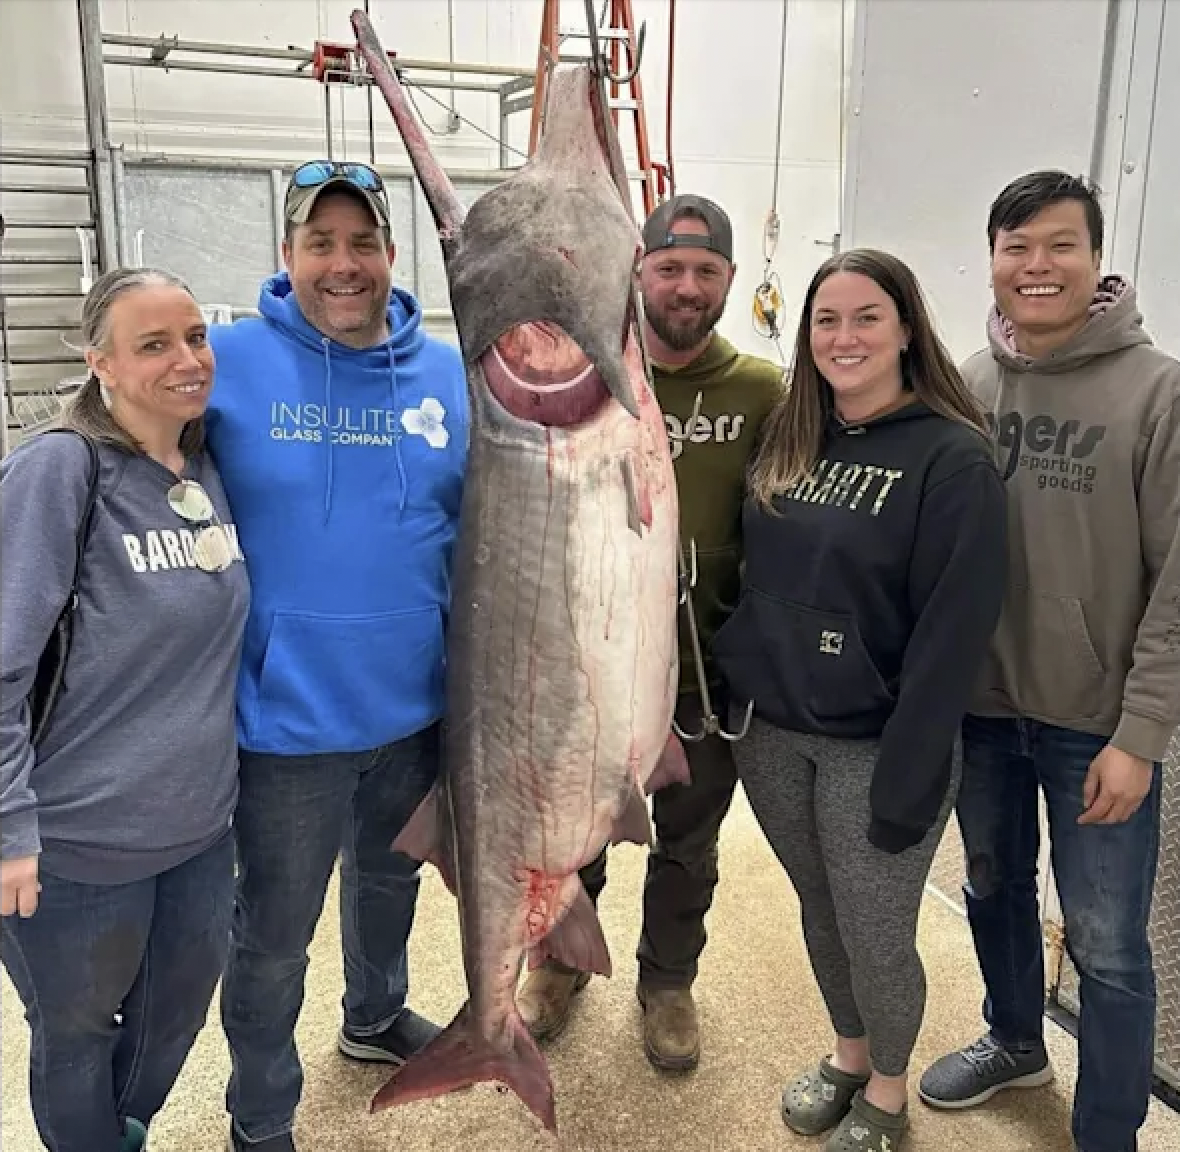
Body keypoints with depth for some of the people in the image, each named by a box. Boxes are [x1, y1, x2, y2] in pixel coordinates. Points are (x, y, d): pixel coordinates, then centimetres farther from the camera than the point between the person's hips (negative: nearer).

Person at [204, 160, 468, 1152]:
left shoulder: (452, 375, -2)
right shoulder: (229, 362, -12)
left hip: (417, 705, 4)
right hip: (287, 715, -4)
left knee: (391, 877, 27)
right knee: (274, 935, 12)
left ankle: (376, 1017, 55)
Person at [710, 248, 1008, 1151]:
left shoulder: (954, 459, -13)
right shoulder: (788, 441, 6)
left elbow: (954, 630, -16)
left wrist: (908, 777, -18)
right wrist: (735, 689, 7)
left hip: (873, 747, -5)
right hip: (771, 734, 5)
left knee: (875, 936, 9)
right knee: (821, 915, 20)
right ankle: (848, 1053, 44)